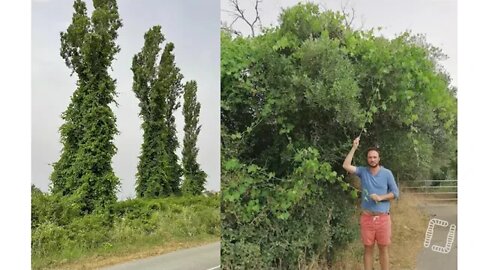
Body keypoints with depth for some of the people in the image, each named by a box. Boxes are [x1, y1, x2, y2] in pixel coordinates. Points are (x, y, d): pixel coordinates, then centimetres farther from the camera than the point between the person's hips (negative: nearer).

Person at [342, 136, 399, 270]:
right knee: (368, 249, 9)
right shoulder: (362, 171, 0)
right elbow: (346, 166, -15)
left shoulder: (387, 173, -1)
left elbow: (395, 193, 1)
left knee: (383, 249, 9)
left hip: (383, 217, -1)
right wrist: (354, 148, -15)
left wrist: (381, 197, -15)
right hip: (367, 217, 1)